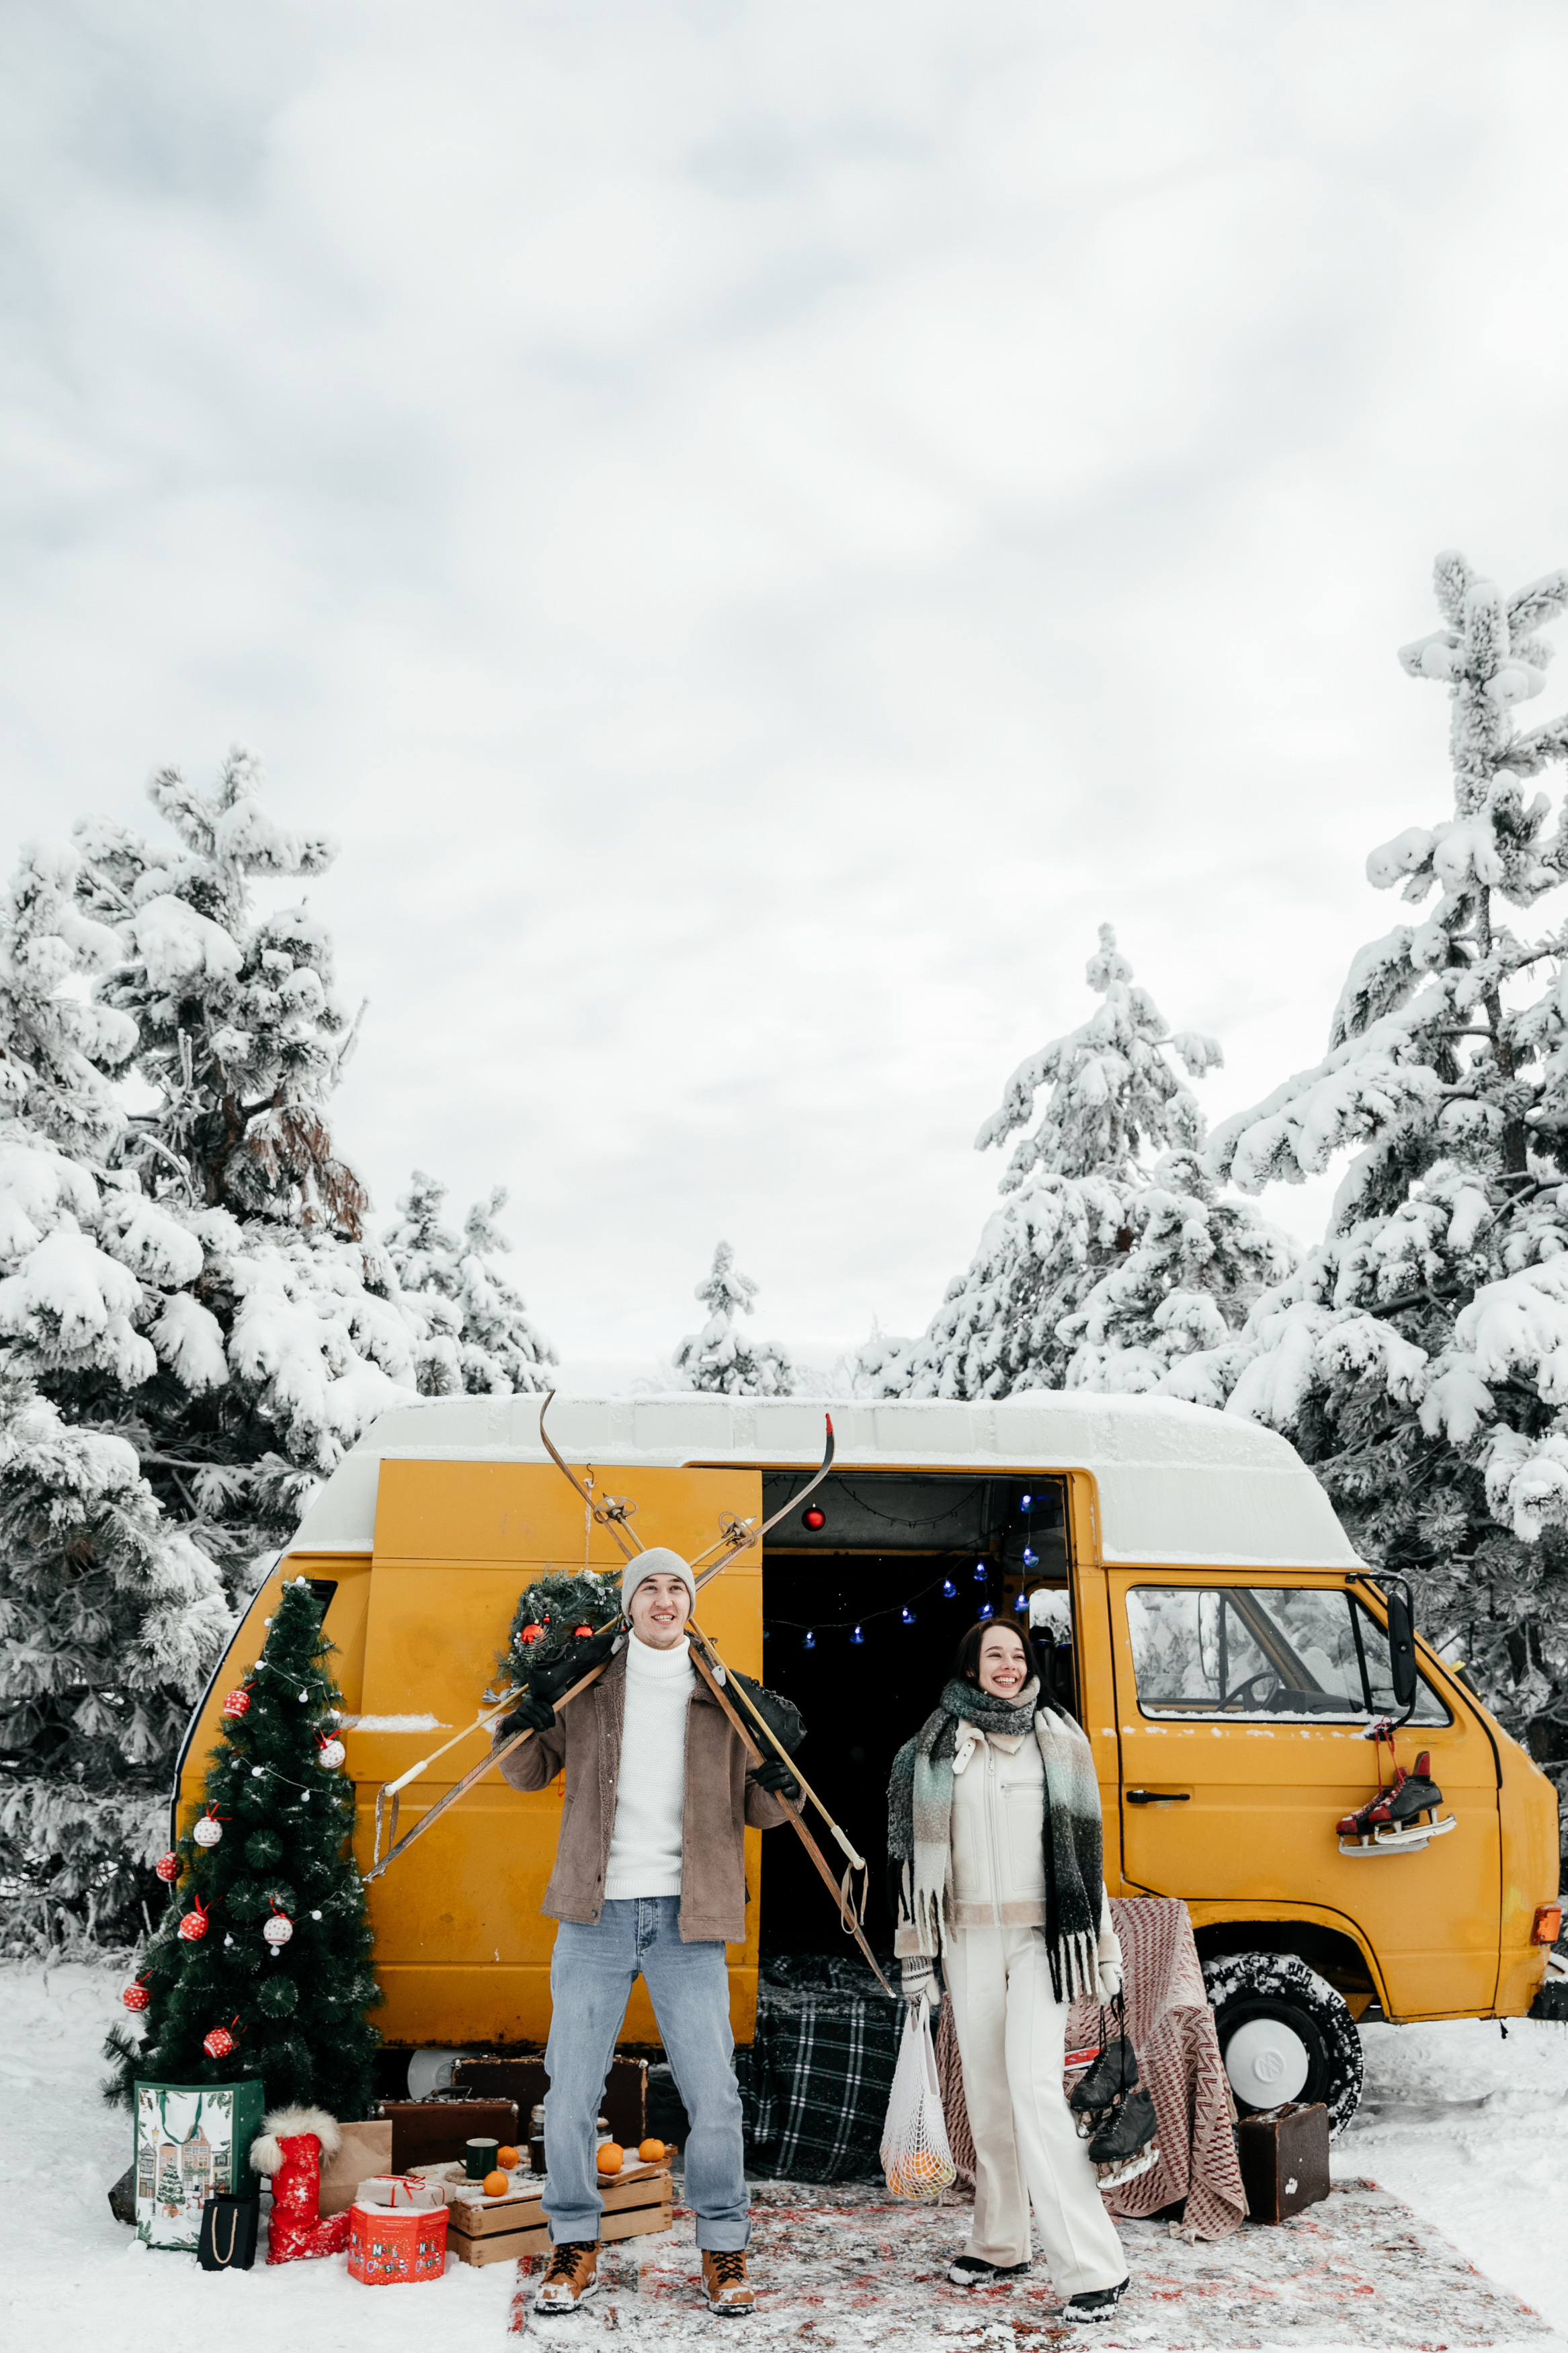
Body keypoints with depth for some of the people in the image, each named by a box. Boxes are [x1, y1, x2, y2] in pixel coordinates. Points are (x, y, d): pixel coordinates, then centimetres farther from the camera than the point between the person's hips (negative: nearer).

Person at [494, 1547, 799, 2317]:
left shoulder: (722, 1697, 8)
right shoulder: (588, 1684, 5)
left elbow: (750, 1809, 13)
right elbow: (531, 1773, 13)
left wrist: (774, 1788, -10)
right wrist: (522, 1729, -9)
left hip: (685, 1917, 0)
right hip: (595, 1914, 0)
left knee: (713, 2093, 0)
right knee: (571, 2090, 4)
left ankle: (724, 2246, 18)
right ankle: (574, 2245, 23)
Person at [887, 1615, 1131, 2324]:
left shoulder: (1058, 1739, 2)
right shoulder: (938, 1747, 5)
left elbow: (1085, 1845, 3)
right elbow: (921, 1849, 7)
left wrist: (1103, 1949, 2)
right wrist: (917, 1948, 5)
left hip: (1039, 1934, -2)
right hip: (970, 1939, 3)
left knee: (1034, 2084, -13)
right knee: (986, 2093, 9)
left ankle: (1092, 2266, -9)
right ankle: (1000, 2245, 25)